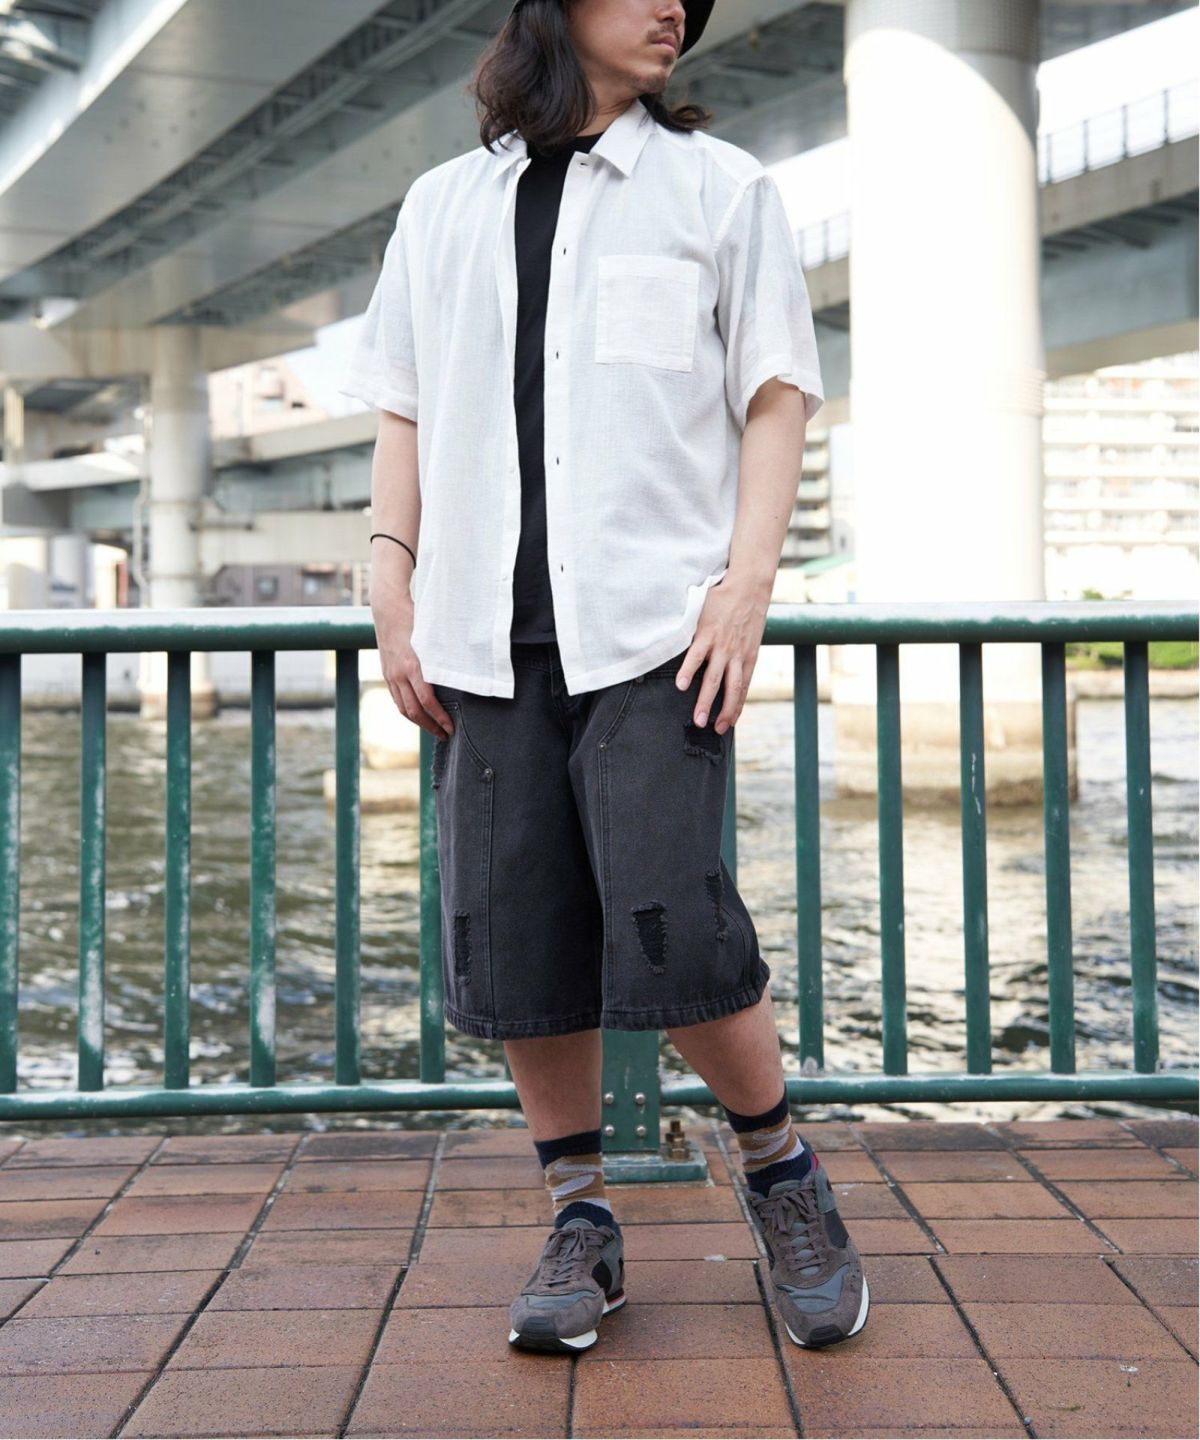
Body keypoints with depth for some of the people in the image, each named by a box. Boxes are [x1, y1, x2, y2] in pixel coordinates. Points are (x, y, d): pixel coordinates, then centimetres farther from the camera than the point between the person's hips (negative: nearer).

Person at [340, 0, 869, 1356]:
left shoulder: (718, 185, 13)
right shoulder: (443, 205, 19)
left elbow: (775, 396, 6)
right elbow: (404, 413, 17)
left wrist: (747, 584, -7)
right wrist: (393, 594, 5)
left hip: (655, 623, -3)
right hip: (487, 635, 3)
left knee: (668, 931, -12)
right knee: (513, 941, 0)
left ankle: (781, 1170, 13)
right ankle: (580, 1224, 15)